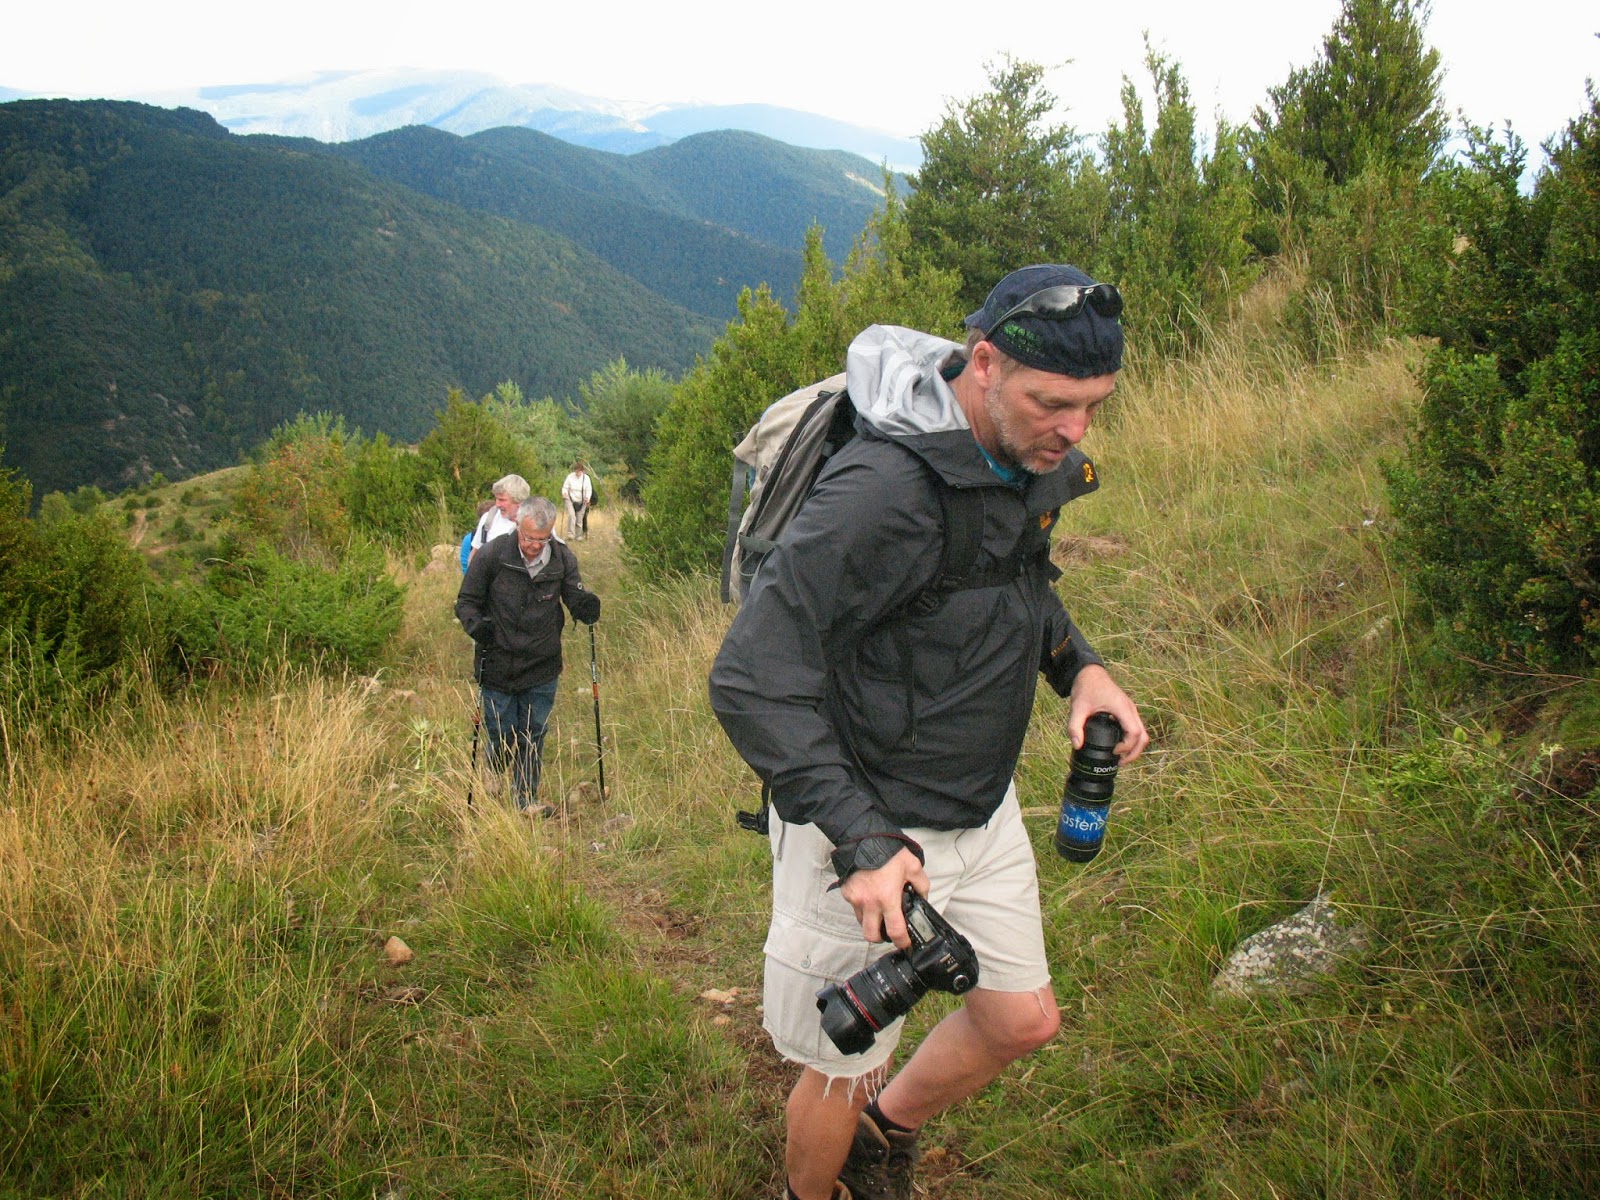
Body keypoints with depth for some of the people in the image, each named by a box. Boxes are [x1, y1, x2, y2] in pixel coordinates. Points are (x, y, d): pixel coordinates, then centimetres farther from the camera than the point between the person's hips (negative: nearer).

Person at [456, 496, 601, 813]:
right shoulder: (492, 555, -14)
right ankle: (496, 768, 44)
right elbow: (466, 602, -5)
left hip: (542, 668, 2)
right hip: (497, 665, -2)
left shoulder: (563, 559, -7)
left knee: (533, 737, 11)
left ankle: (526, 799, 28)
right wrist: (476, 624, -26)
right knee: (502, 734, 10)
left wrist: (586, 605, -22)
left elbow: (574, 597, 2)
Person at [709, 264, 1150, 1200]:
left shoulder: (1031, 456, -4)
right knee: (847, 1071, 10)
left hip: (983, 806, 8)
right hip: (867, 824, -7)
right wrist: (863, 842, -33)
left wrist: (1080, 664, -1)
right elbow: (751, 684, -30)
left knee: (1023, 1022, 18)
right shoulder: (884, 490, -32)